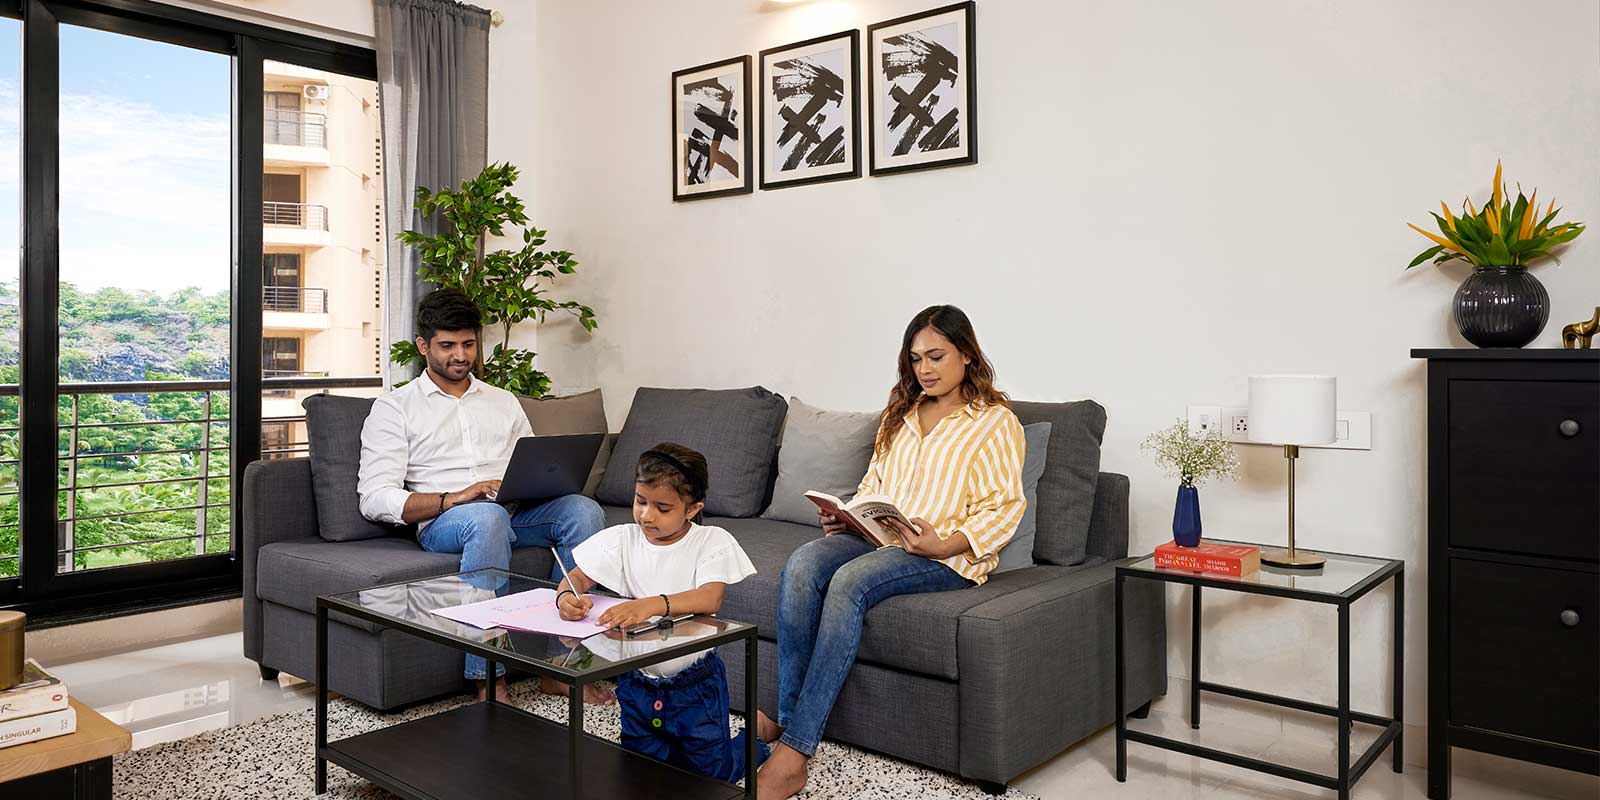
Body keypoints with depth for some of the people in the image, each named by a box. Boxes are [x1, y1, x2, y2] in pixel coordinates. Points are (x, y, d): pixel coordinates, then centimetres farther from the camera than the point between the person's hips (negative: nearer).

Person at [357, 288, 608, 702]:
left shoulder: (503, 401, 25)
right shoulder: (394, 407, 9)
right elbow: (375, 499, -2)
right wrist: (452, 498, -17)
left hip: (516, 514, 4)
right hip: (442, 523, -4)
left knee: (584, 510, -26)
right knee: (487, 517, -40)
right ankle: (489, 682, -36)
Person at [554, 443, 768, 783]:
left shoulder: (712, 541, -13)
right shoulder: (622, 539, -3)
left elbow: (710, 598, -28)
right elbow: (576, 578, -3)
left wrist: (652, 604, -45)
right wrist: (566, 598, -29)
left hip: (695, 680, -3)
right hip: (637, 681, 4)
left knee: (712, 773, 3)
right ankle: (667, 742, 44)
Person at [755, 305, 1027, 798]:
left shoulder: (996, 422, 2)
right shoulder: (902, 413, 23)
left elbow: (1005, 509, -5)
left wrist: (944, 544, -20)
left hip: (946, 555, -6)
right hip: (878, 536, 6)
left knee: (849, 581, -33)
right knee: (802, 564, -26)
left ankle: (793, 752, -32)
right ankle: (786, 718, -26)